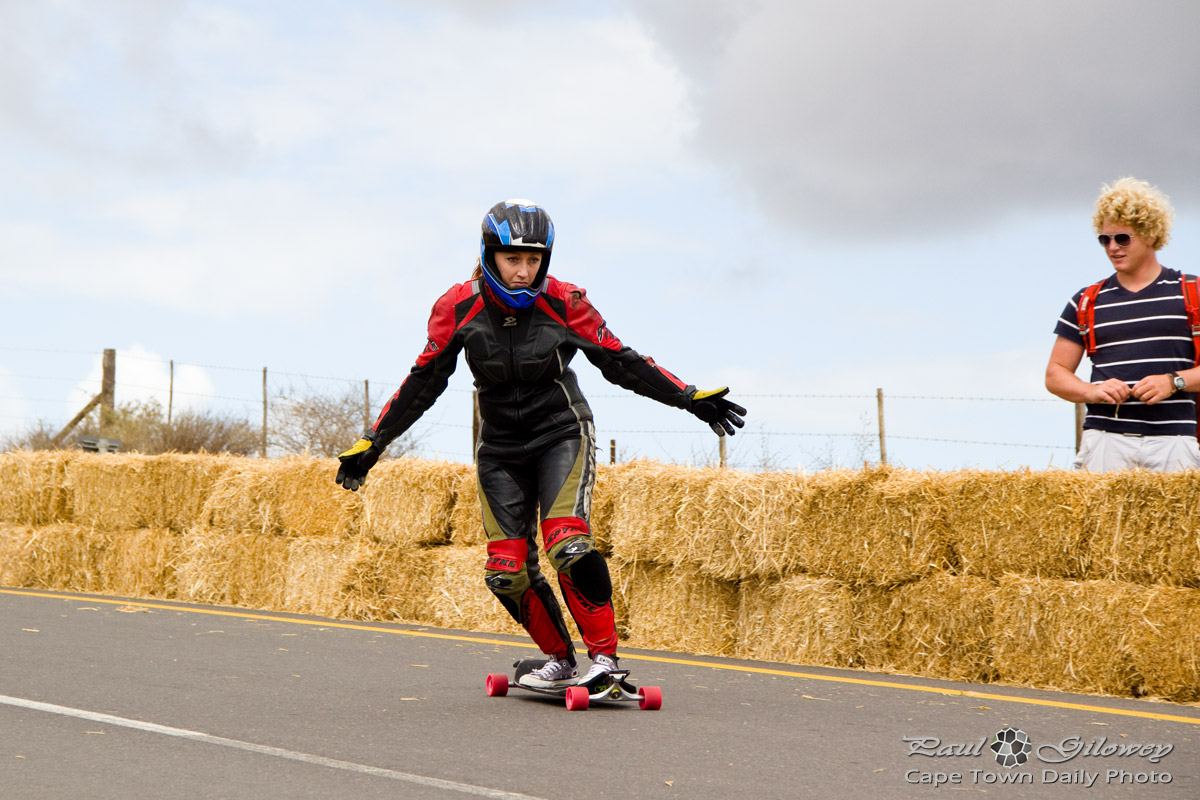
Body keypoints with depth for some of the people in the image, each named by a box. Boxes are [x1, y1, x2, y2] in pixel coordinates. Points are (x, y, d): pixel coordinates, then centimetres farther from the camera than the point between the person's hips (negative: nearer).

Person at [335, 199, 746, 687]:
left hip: (561, 432, -2)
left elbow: (620, 363, -5)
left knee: (567, 544, -23)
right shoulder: (458, 308, -9)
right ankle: (560, 661, 16)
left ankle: (605, 658, -11)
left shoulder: (564, 304, -13)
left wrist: (691, 399, -9)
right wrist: (372, 443, -2)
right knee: (507, 572, -4)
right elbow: (424, 381, -1)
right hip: (500, 447, 3)